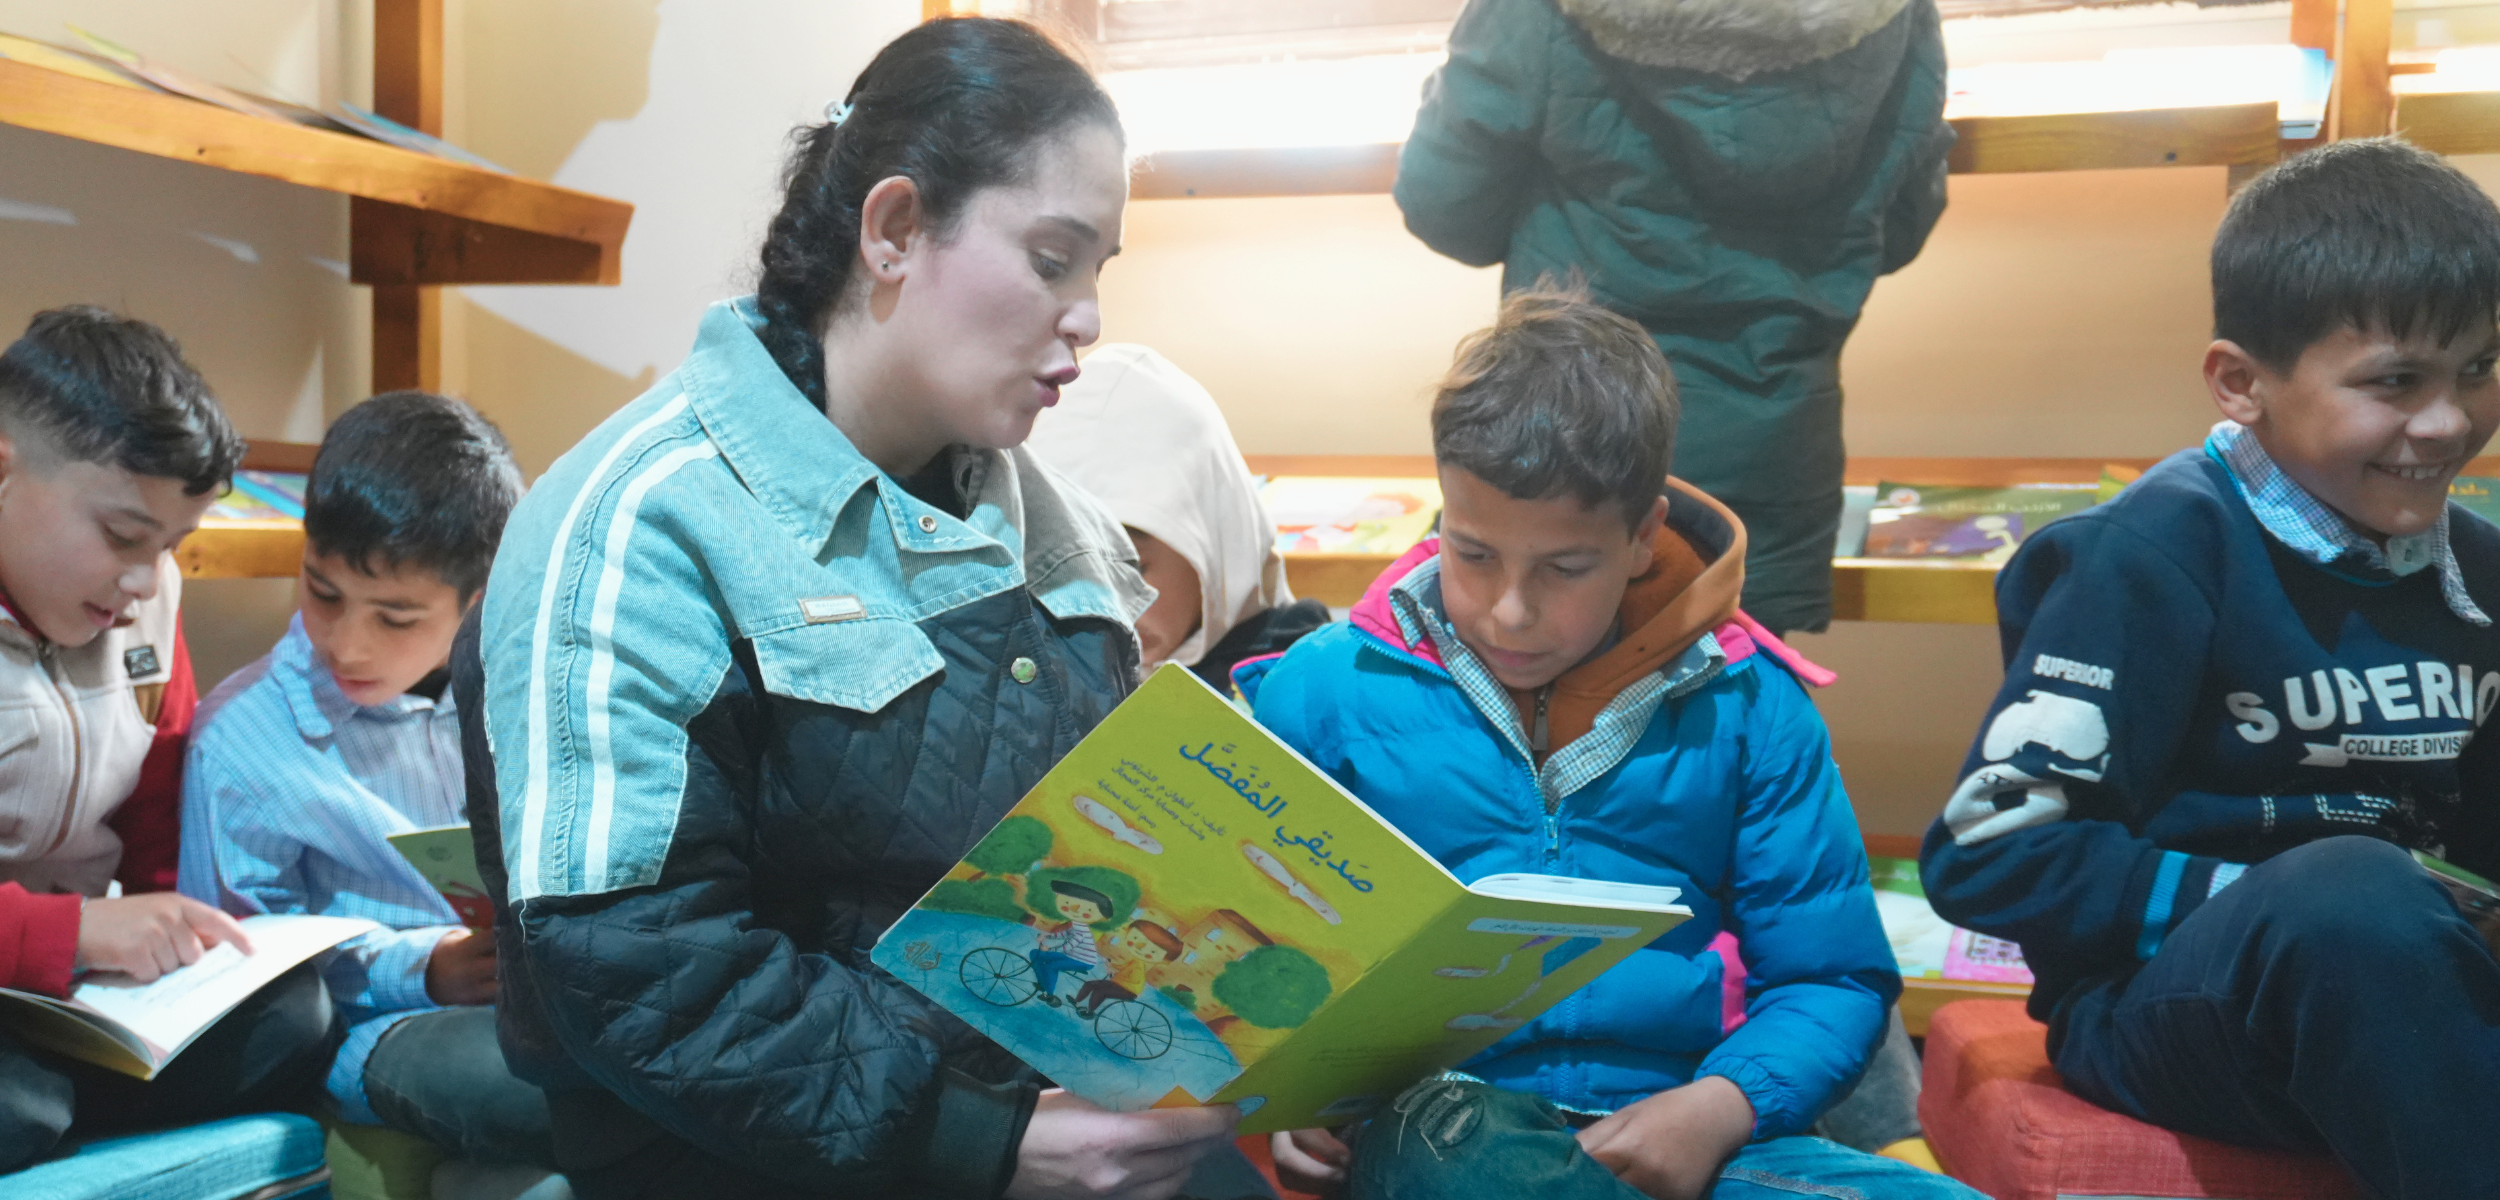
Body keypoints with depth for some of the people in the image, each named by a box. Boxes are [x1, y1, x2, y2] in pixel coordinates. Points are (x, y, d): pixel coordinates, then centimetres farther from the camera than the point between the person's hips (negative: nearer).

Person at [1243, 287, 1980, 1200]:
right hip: (1439, 1118, -2)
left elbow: (1832, 977, 10)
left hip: (1672, 1122, 3)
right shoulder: (1325, 690, 8)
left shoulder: (1744, 706, 10)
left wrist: (1719, 1108, -10)